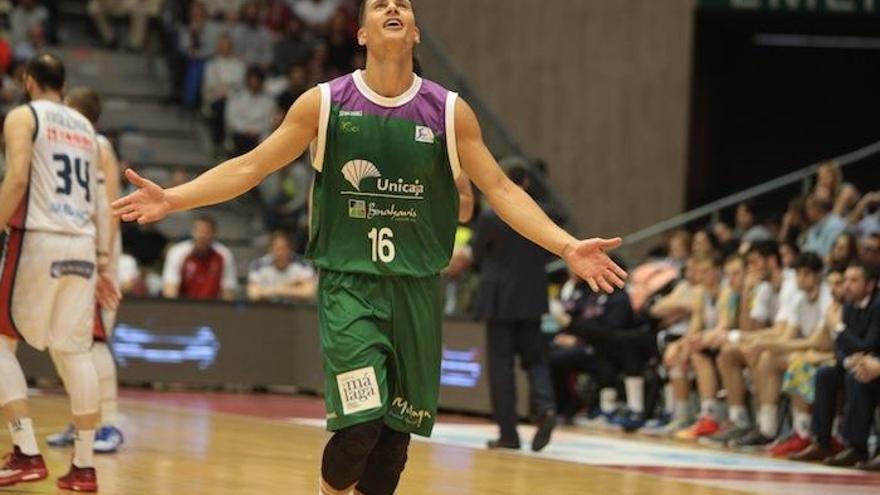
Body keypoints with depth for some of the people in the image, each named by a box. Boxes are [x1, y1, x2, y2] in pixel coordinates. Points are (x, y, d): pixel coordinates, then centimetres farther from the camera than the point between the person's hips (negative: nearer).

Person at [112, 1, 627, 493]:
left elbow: (501, 189, 4)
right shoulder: (325, 103, -2)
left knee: (397, 430, 6)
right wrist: (173, 200, -8)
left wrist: (569, 247, -7)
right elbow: (251, 167, 2)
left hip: (417, 287, 2)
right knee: (360, 424, -16)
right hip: (349, 283, -2)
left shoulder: (449, 111, 1)